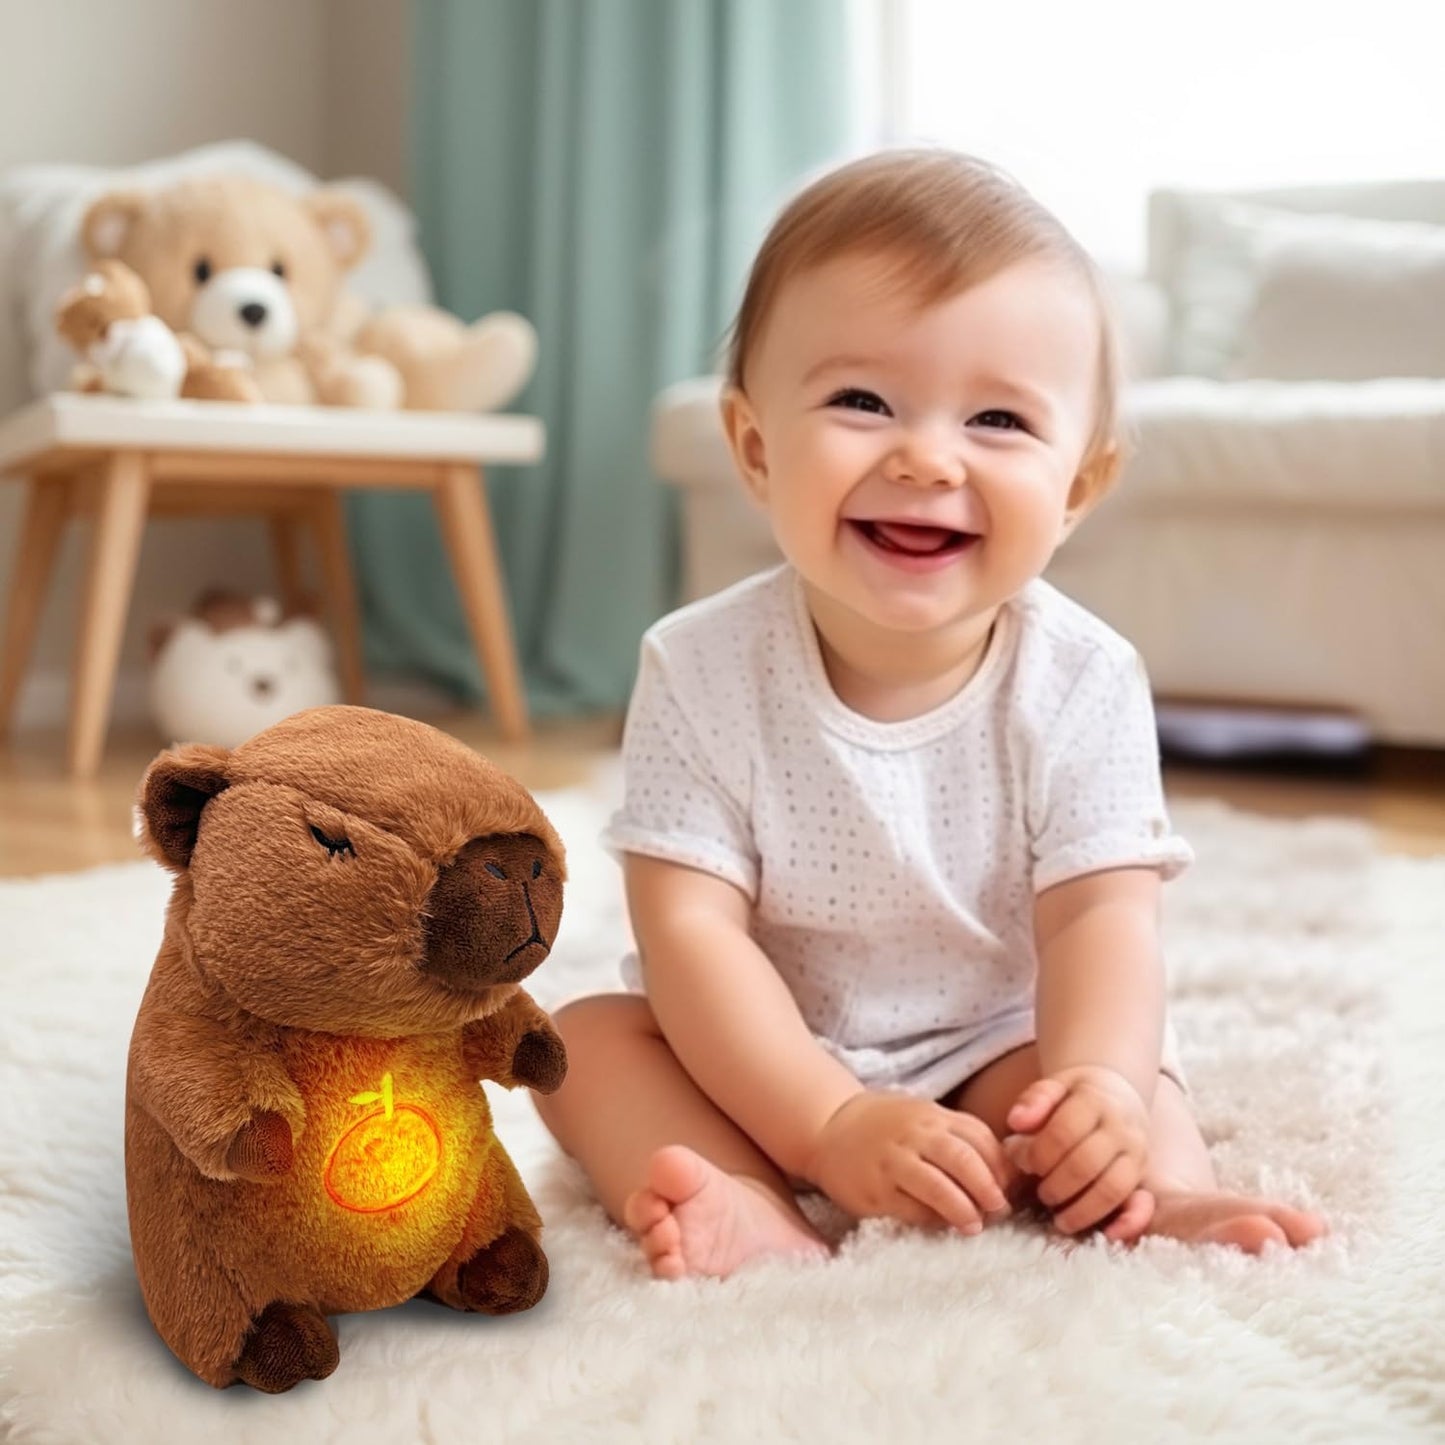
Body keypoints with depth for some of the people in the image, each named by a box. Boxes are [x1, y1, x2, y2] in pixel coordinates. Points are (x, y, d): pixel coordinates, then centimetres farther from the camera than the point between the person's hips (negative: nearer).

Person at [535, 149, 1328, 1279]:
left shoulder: (1083, 681, -16)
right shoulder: (705, 669, -19)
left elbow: (1099, 914, -20)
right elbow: (689, 928, -22)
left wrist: (1097, 1088, -41)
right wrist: (832, 1124, -33)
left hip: (993, 1061, 0)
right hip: (762, 1065, 0)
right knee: (586, 1035, -21)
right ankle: (756, 1215, -38)